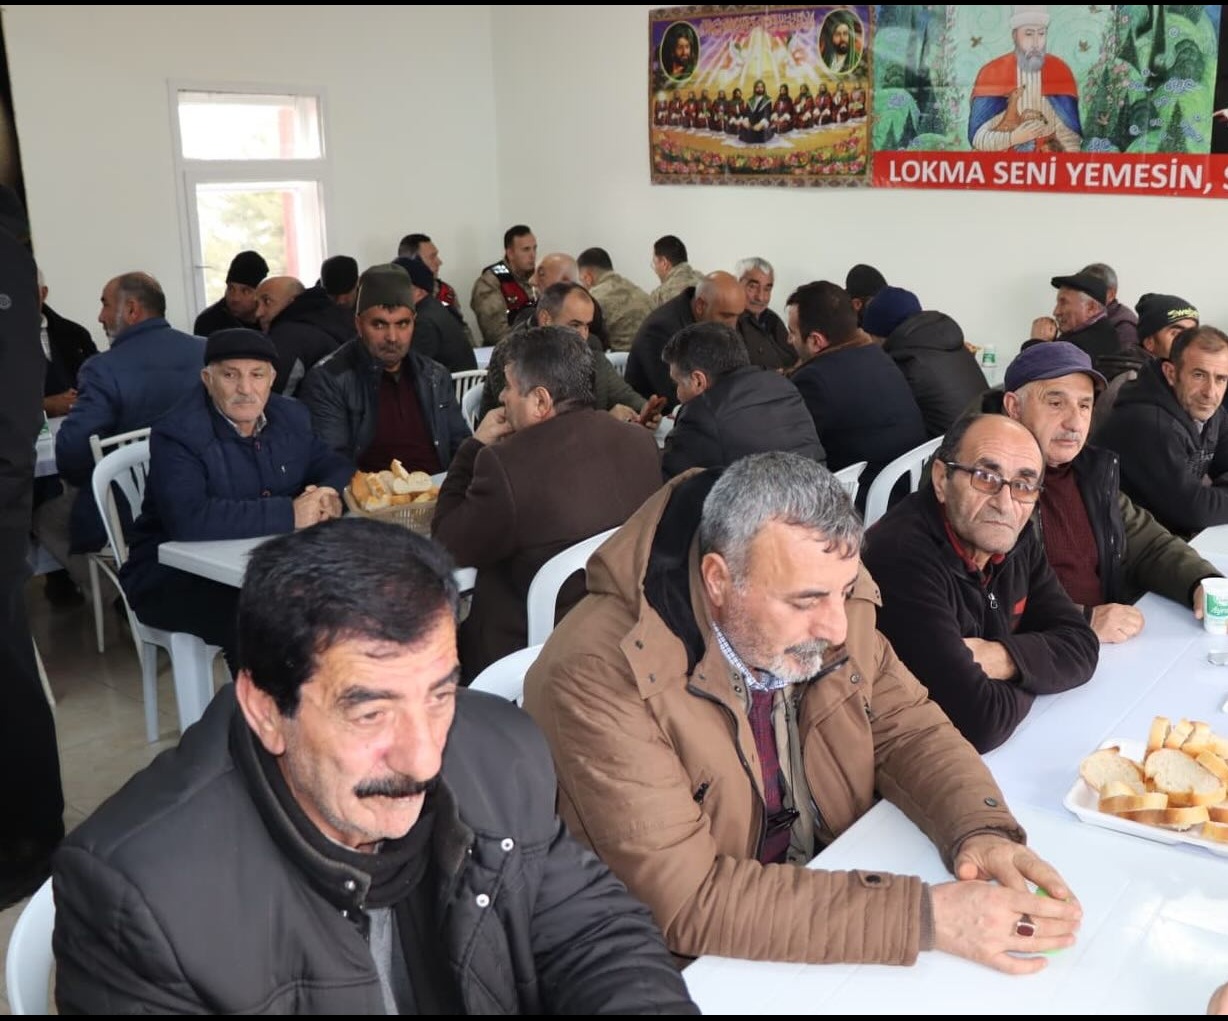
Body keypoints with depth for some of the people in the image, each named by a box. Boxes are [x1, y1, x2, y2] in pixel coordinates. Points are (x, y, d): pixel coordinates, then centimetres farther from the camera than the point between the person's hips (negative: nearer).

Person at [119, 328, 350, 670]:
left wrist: (328, 498, -16)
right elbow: (188, 520, -31)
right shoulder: (178, 433, -17)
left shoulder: (290, 415, 4)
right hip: (175, 576, -6)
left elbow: (334, 468, 11)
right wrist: (290, 514, -31)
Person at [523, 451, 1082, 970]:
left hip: (840, 887, 6)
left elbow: (906, 727, 2)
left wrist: (980, 832, -17)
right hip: (697, 969, -5)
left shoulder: (827, 594, -9)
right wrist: (927, 916, -30)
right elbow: (689, 899, -28)